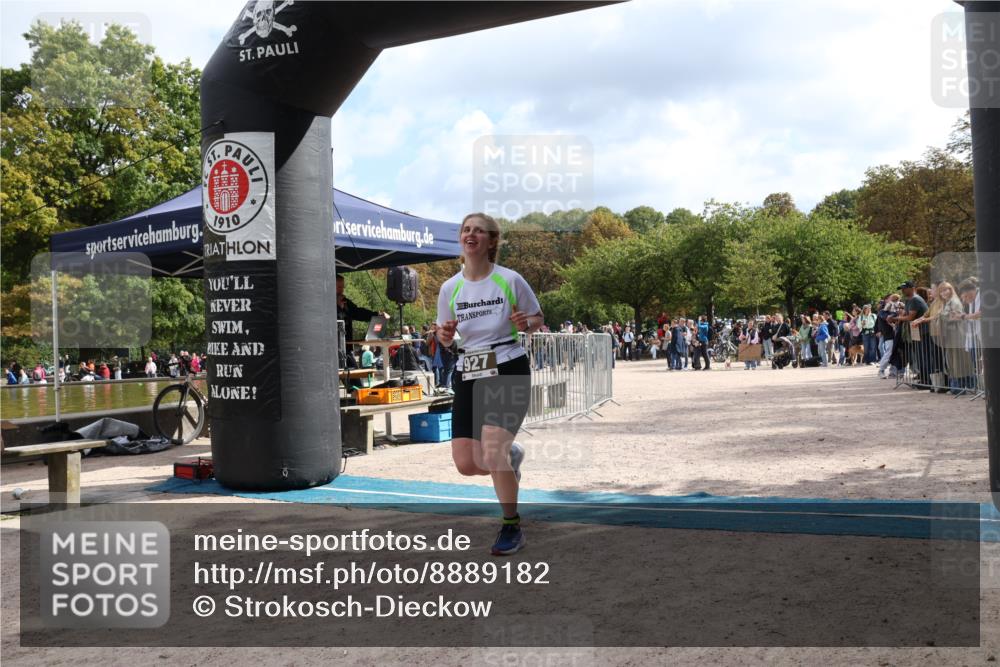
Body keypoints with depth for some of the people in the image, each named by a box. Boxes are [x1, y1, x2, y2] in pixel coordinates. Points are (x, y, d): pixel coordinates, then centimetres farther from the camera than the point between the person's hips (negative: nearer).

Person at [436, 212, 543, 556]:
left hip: (509, 371, -4)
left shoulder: (510, 280, -5)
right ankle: (510, 456, 34)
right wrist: (444, 335, -10)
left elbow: (538, 318, 7)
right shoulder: (450, 288, 4)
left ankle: (512, 527, 6)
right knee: (466, 463, -3)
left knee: (492, 453, -18)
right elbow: (445, 340, 14)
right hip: (468, 375, 4)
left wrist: (525, 324, -16)